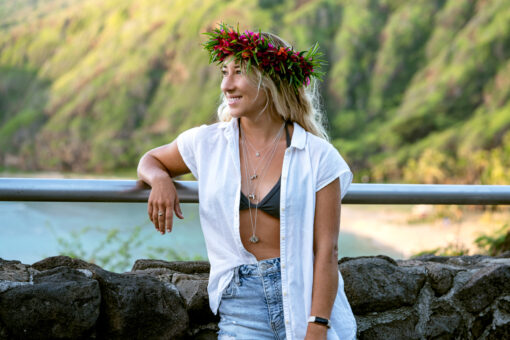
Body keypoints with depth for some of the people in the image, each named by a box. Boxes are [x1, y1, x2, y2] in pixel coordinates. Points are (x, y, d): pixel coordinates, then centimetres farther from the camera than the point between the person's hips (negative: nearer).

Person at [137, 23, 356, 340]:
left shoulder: (318, 157, -5)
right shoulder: (207, 144, 3)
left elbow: (326, 251, -8)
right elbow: (150, 160, 22)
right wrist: (160, 179, -2)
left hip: (303, 293, -2)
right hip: (241, 304, 2)